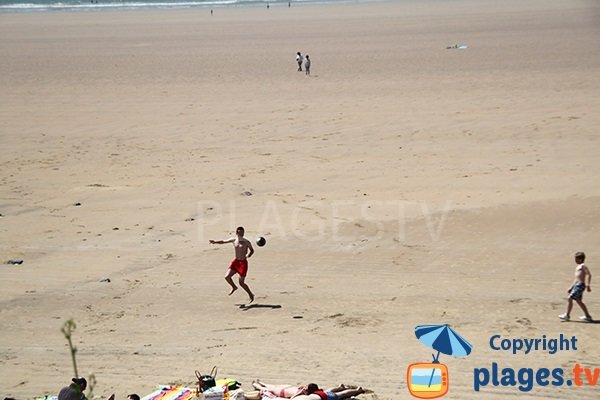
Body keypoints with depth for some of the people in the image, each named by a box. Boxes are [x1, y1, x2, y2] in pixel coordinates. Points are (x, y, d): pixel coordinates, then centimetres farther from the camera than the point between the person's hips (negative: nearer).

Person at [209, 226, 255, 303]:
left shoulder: (246, 242, -10)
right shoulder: (234, 240, 2)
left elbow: (252, 250, 3)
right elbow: (223, 241, 9)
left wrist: (248, 255, -19)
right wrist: (214, 242, -7)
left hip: (243, 263, -5)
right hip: (236, 261, 5)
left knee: (241, 282, -7)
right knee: (227, 277, -8)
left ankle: (251, 294, 15)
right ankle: (234, 287, 23)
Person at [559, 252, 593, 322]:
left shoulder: (582, 266, -9)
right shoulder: (578, 267, 20)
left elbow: (589, 275, -17)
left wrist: (588, 285, -21)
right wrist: (571, 287, 25)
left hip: (580, 285, -10)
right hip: (577, 285, 10)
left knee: (569, 298, -10)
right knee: (578, 301, 15)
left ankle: (567, 315, -5)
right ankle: (587, 316, 20)